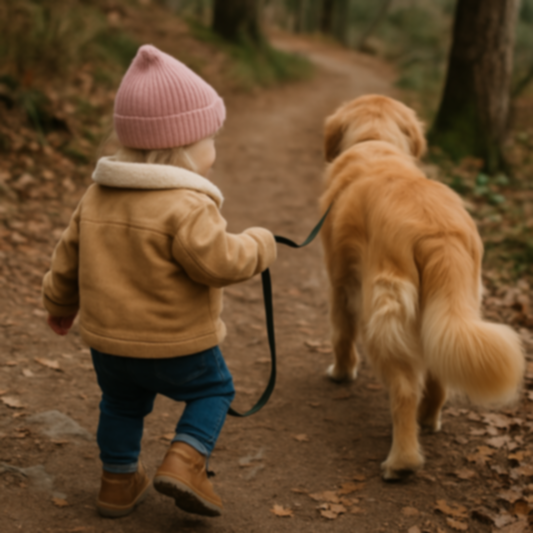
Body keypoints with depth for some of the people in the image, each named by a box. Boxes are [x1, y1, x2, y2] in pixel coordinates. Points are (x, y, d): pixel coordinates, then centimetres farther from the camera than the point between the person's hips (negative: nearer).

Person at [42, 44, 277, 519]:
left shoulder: (98, 197, 3)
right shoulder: (187, 205, -22)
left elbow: (69, 257, 11)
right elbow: (216, 261, -28)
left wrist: (60, 306, 27)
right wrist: (257, 247, -9)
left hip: (108, 341, 6)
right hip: (176, 346, -6)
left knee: (122, 404, 26)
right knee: (213, 389, 18)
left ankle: (119, 482, 33)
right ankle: (183, 463, 3)